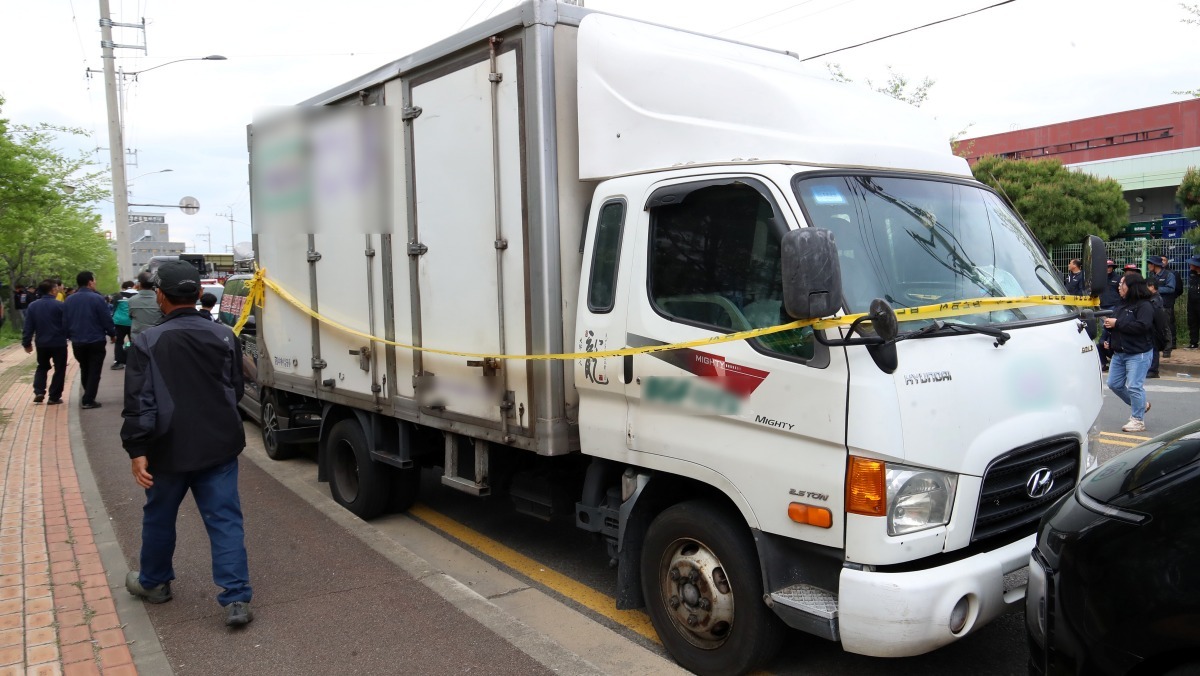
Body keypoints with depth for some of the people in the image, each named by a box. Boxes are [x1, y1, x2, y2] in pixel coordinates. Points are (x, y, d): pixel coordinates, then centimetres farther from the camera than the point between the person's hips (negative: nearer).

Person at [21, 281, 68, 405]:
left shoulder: (32, 306, 1)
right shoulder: (60, 305, -13)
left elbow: (28, 327, 3)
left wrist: (27, 343, 11)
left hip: (41, 344, 4)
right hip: (59, 343, -4)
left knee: (42, 367, 23)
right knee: (59, 369, 7)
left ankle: (39, 392, 8)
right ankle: (54, 397, 5)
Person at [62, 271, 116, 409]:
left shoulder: (68, 300, 3)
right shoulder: (97, 298, -15)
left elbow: (64, 322, 8)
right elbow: (106, 320, -13)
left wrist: (69, 336, 20)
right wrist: (113, 334, 1)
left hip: (77, 342, 6)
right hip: (95, 342, -6)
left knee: (84, 370, 21)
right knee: (94, 372, 2)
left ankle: (87, 396, 31)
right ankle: (88, 400, -1)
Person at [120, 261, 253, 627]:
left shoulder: (147, 342, -9)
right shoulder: (224, 336, 0)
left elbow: (139, 403, -13)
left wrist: (137, 450, -9)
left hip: (169, 449, -1)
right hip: (219, 446, 2)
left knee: (159, 517, 20)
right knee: (225, 519, 2)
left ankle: (154, 582, 40)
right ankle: (236, 599, -3)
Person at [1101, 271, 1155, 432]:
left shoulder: (1144, 306, -11)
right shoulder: (1122, 305, 13)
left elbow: (1142, 326, -26)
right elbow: (1111, 323, 24)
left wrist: (1117, 323, -22)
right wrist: (1107, 338, 5)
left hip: (1138, 354, -9)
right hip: (1118, 353, 9)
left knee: (1134, 386, -8)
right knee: (1114, 384, 12)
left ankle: (1138, 421, 2)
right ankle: (1140, 405, 31)